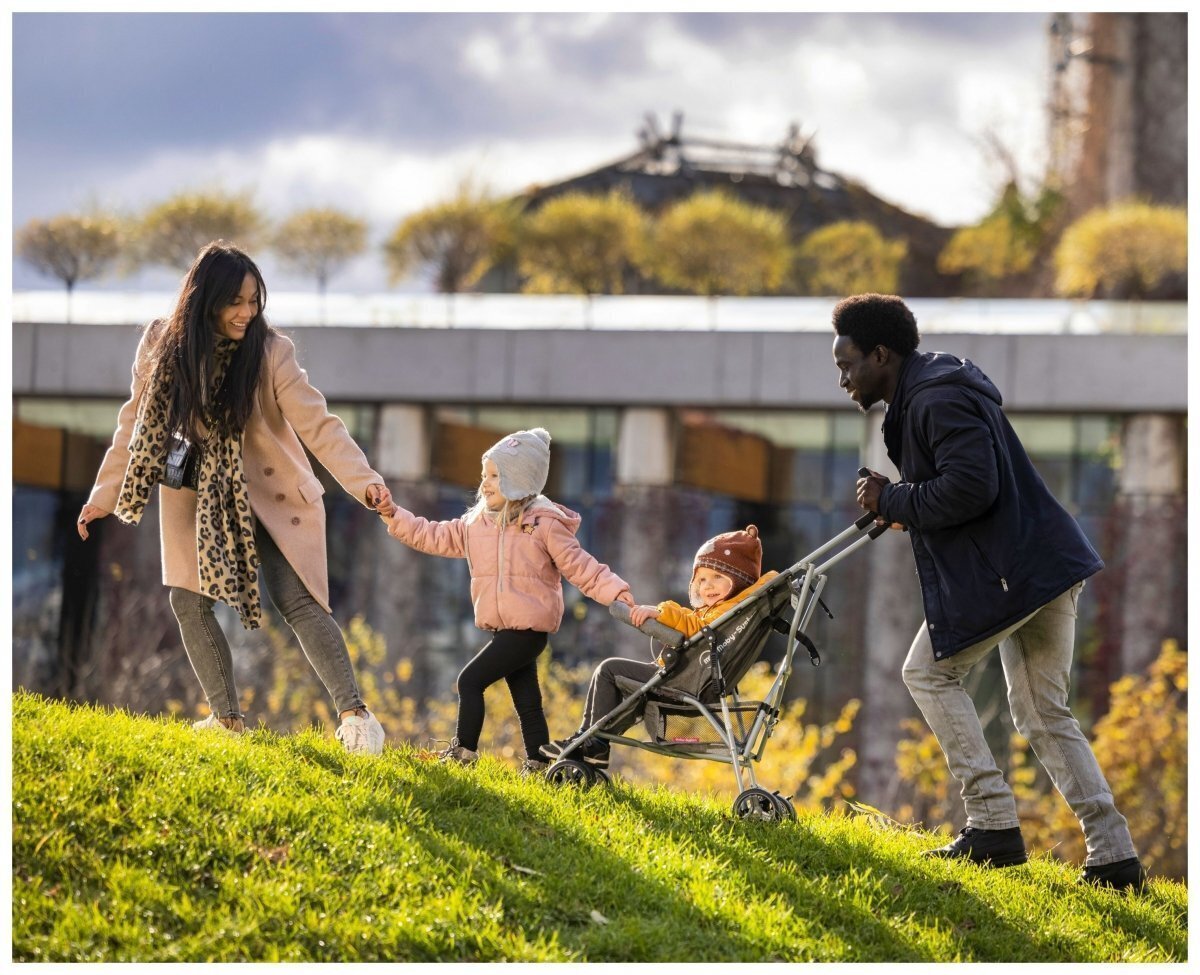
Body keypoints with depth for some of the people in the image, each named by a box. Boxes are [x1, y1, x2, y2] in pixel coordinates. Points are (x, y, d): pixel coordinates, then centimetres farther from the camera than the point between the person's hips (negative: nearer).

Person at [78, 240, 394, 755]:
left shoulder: (270, 351, -20)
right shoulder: (162, 346, -11)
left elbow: (317, 424, -24)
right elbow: (137, 423, 1)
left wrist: (363, 480, -37)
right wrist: (105, 495, 2)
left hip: (271, 494, -4)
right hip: (202, 496, 4)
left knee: (296, 601, -16)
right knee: (189, 600, -3)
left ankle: (354, 713, -17)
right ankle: (226, 717, 10)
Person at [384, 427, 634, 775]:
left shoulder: (544, 525, -9)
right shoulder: (476, 523, 12)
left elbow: (581, 567, -10)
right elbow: (436, 537, 18)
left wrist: (615, 593, -22)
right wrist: (395, 517, 11)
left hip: (528, 628, -7)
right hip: (503, 629, 7)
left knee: (470, 680, -11)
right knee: (526, 701, 11)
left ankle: (464, 749, -2)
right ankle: (537, 763, 15)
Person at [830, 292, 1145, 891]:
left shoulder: (938, 401, -15)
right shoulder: (923, 396, 20)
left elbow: (970, 487, -26)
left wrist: (894, 501, -13)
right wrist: (899, 507, 8)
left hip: (1006, 572, -11)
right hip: (1047, 568, 11)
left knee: (929, 673, 3)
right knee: (1043, 714, 14)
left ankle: (993, 824, -2)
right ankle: (1114, 856, 9)